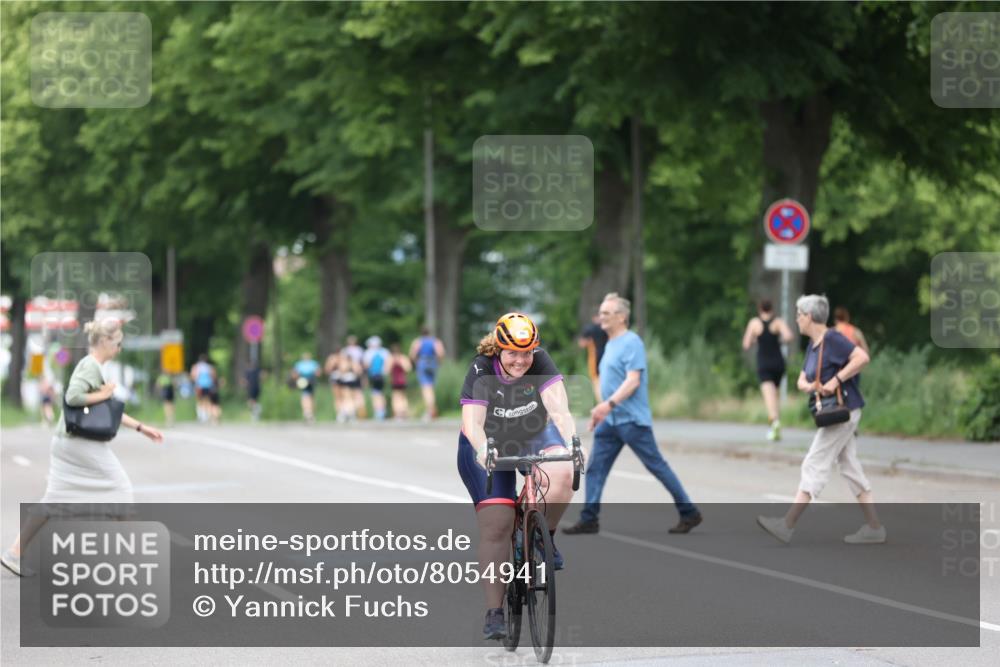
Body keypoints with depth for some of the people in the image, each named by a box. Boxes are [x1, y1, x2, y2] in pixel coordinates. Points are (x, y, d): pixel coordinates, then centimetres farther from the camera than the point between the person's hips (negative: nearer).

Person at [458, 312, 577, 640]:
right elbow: (472, 422, -36)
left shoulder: (541, 363, -21)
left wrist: (571, 442, -51)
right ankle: (494, 612, -9)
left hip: (534, 438, 1)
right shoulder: (481, 371, -25)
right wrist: (483, 450, -56)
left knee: (562, 474, -32)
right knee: (496, 525, -14)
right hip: (489, 446, -1)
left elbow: (559, 408, -33)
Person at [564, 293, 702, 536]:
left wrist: (609, 404, -31)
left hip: (632, 420, -9)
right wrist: (600, 411, 21)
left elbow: (633, 380, -22)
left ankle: (689, 513, 8)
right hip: (610, 421, 9)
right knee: (595, 468, 1)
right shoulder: (610, 345, 15)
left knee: (657, 466, -1)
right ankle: (589, 519, 1)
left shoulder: (631, 343, -12)